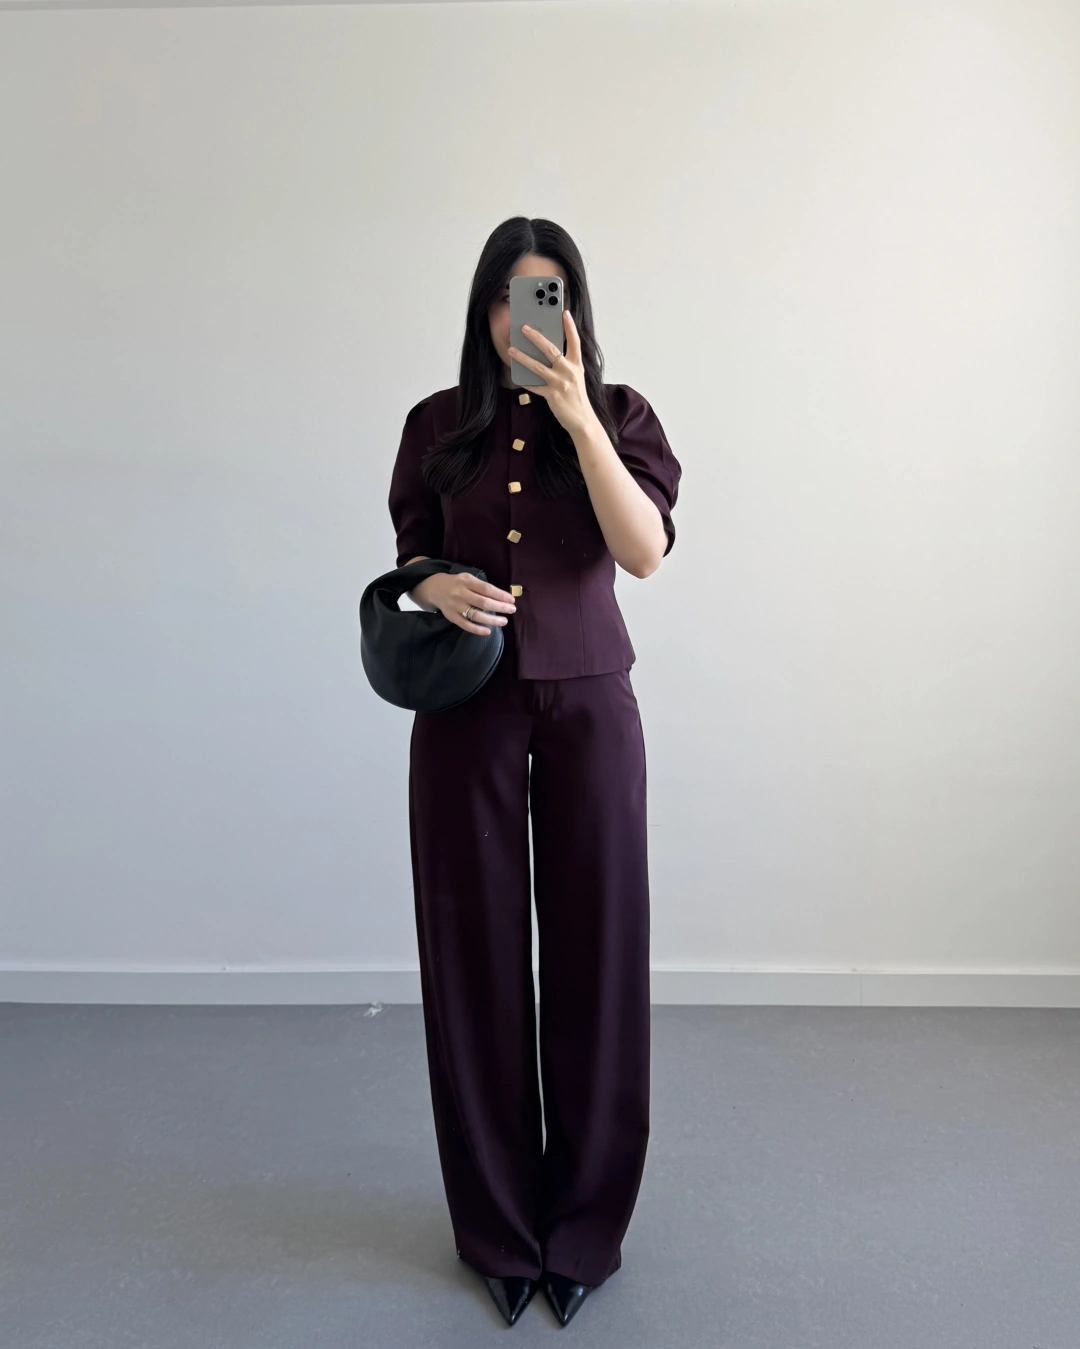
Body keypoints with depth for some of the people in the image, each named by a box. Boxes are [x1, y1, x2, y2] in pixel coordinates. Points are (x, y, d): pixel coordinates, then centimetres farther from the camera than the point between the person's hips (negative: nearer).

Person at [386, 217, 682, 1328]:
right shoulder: (438, 424, 7)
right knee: (477, 956, 6)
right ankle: (497, 1225, 26)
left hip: (586, 708, -1)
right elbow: (409, 557, 13)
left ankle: (585, 1224, 25)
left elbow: (644, 549, -12)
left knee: (593, 953, 4)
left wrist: (577, 416, -20)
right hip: (466, 714, 1)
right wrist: (436, 587, -10)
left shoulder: (617, 414, 3)